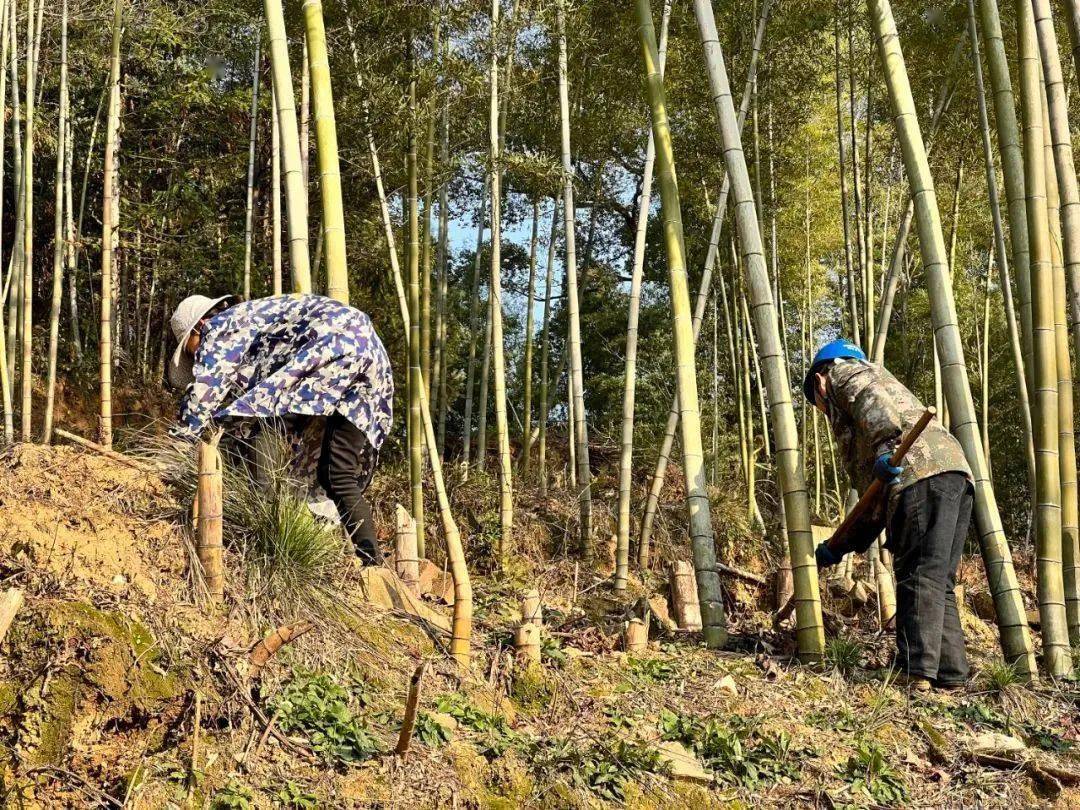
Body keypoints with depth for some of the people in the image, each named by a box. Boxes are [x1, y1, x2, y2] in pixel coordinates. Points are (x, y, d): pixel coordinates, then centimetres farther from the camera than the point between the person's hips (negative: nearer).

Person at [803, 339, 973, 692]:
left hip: (922, 473, -9)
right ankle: (951, 678, 4)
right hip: (957, 474, 9)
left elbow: (870, 398, -10)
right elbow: (875, 504, 35)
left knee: (918, 577, -15)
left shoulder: (842, 372, 18)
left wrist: (883, 446, -24)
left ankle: (917, 674, -21)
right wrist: (837, 547, 34)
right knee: (938, 583, 8)